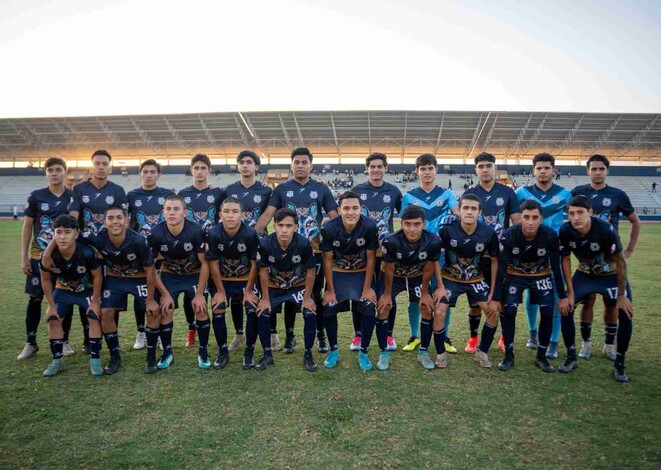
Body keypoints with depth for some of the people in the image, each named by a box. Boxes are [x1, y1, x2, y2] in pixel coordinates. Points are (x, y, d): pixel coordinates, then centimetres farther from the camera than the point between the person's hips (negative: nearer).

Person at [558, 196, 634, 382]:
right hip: (584, 275, 3)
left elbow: (620, 262, -21)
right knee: (566, 308, -10)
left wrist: (622, 295, -18)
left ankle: (619, 364, 6)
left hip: (611, 276, -2)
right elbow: (565, 259, -10)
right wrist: (570, 292, -10)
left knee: (625, 314, -14)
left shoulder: (606, 230, -32)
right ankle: (571, 358, 5)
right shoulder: (565, 231, -24)